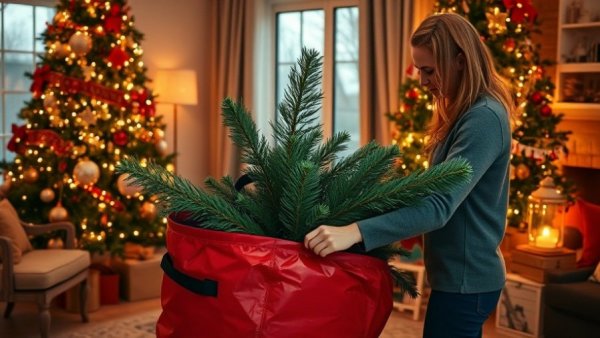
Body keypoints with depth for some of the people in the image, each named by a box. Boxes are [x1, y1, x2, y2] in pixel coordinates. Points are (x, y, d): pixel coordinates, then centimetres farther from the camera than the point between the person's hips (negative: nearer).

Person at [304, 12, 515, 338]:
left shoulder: (484, 119, -22)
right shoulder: (463, 112, 9)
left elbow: (440, 206, -32)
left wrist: (355, 232, -39)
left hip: (466, 279, -9)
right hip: (461, 274, 10)